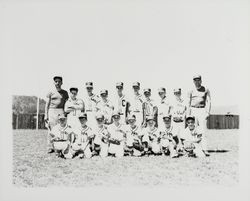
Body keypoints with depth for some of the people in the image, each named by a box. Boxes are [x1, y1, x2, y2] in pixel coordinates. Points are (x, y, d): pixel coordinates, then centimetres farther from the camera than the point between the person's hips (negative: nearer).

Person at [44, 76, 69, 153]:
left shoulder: (65, 93, 13)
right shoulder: (50, 92, 8)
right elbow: (47, 104, 6)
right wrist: (46, 115, -2)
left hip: (61, 111, 1)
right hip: (52, 111, -1)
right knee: (51, 129, -5)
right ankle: (50, 148, -1)